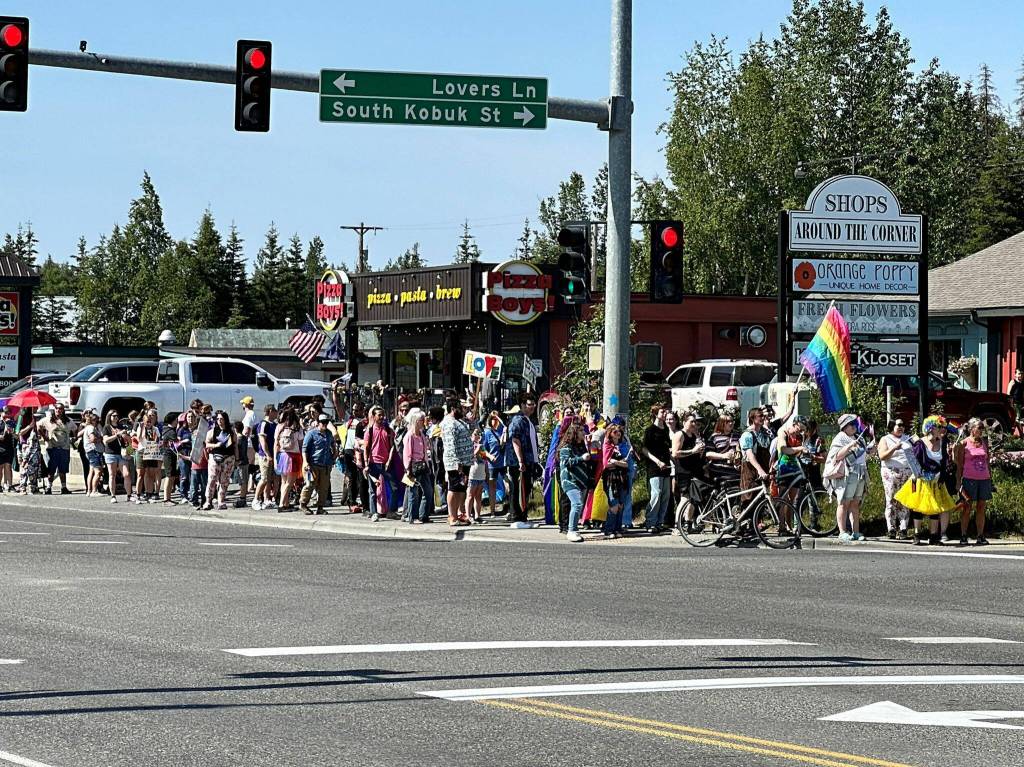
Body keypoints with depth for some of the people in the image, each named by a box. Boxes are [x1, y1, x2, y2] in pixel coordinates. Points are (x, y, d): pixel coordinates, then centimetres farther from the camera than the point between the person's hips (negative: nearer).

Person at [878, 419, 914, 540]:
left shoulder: (907, 439, 17)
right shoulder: (885, 440, 5)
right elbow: (882, 456, -7)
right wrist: (894, 449, -20)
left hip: (907, 474, 3)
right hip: (891, 474, -3)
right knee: (892, 501, -4)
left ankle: (903, 530, -2)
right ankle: (891, 529, -1)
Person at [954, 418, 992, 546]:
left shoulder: (984, 442, 11)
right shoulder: (963, 444, -1)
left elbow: (988, 462, 16)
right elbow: (959, 465, 0)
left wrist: (990, 480, 12)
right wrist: (958, 481, -5)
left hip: (984, 479, 4)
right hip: (969, 479, -4)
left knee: (981, 508, 4)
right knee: (966, 508, -2)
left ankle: (980, 536, 7)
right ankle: (963, 536, 3)